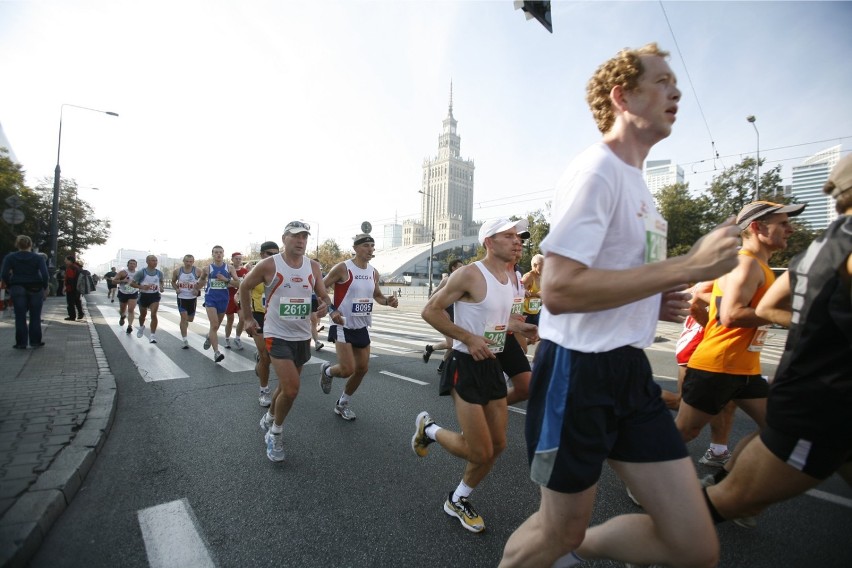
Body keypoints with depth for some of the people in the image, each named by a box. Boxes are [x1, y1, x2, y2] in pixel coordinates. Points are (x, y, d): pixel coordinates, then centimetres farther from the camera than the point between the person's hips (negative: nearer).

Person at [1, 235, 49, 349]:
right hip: (35, 289, -1)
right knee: (35, 317, 6)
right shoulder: (38, 257, -3)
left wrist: (9, 286, 6)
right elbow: (45, 275, -11)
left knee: (20, 317, 6)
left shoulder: (10, 257, 0)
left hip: (17, 289, 1)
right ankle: (35, 341, 9)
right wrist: (45, 288, 0)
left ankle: (21, 343, 8)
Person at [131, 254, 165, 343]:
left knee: (153, 314, -15)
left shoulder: (159, 273, -1)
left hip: (155, 296, 0)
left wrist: (161, 287, -1)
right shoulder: (141, 272, -11)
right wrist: (142, 287, -24)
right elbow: (132, 283, -7)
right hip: (144, 295, 0)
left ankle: (153, 335, -10)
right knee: (143, 314, 18)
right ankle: (141, 327, 51)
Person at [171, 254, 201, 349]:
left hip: (192, 298, 1)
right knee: (184, 317, -10)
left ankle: (184, 326, 49)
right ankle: (184, 340, -6)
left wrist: (197, 290, -9)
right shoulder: (177, 271, -3)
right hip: (181, 297, -1)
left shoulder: (197, 272, -8)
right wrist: (176, 289, -5)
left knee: (190, 319, 11)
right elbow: (173, 282, 13)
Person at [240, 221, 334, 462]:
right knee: (291, 390, -14)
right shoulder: (269, 265, -11)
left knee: (286, 387, 20)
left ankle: (268, 419, 48)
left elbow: (324, 295, 7)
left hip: (303, 336, 5)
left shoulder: (313, 266, 1)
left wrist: (326, 305, -16)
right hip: (278, 335, -5)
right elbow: (244, 287, 3)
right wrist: (248, 318, 5)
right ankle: (275, 434, 14)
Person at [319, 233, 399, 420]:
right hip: (343, 326, -6)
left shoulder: (374, 273, 5)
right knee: (347, 369, -13)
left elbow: (377, 295, 21)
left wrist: (387, 301, -2)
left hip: (362, 327, 7)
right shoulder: (342, 268, -13)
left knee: (362, 368, 8)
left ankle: (342, 404, 29)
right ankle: (327, 371, 24)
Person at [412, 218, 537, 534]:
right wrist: (469, 338, -22)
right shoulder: (470, 274, -18)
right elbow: (431, 310, -16)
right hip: (466, 366, -8)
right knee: (480, 452, -4)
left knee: (497, 445, 13)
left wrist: (518, 326, 5)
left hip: (492, 365, 9)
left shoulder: (509, 277, 9)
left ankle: (457, 500, 35)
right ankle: (428, 428, 24)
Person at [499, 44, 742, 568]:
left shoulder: (636, 180, 16)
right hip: (578, 370, -8)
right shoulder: (597, 170, -14)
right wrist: (687, 267, -20)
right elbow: (558, 290, -26)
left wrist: (656, 303, 4)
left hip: (630, 368, 9)